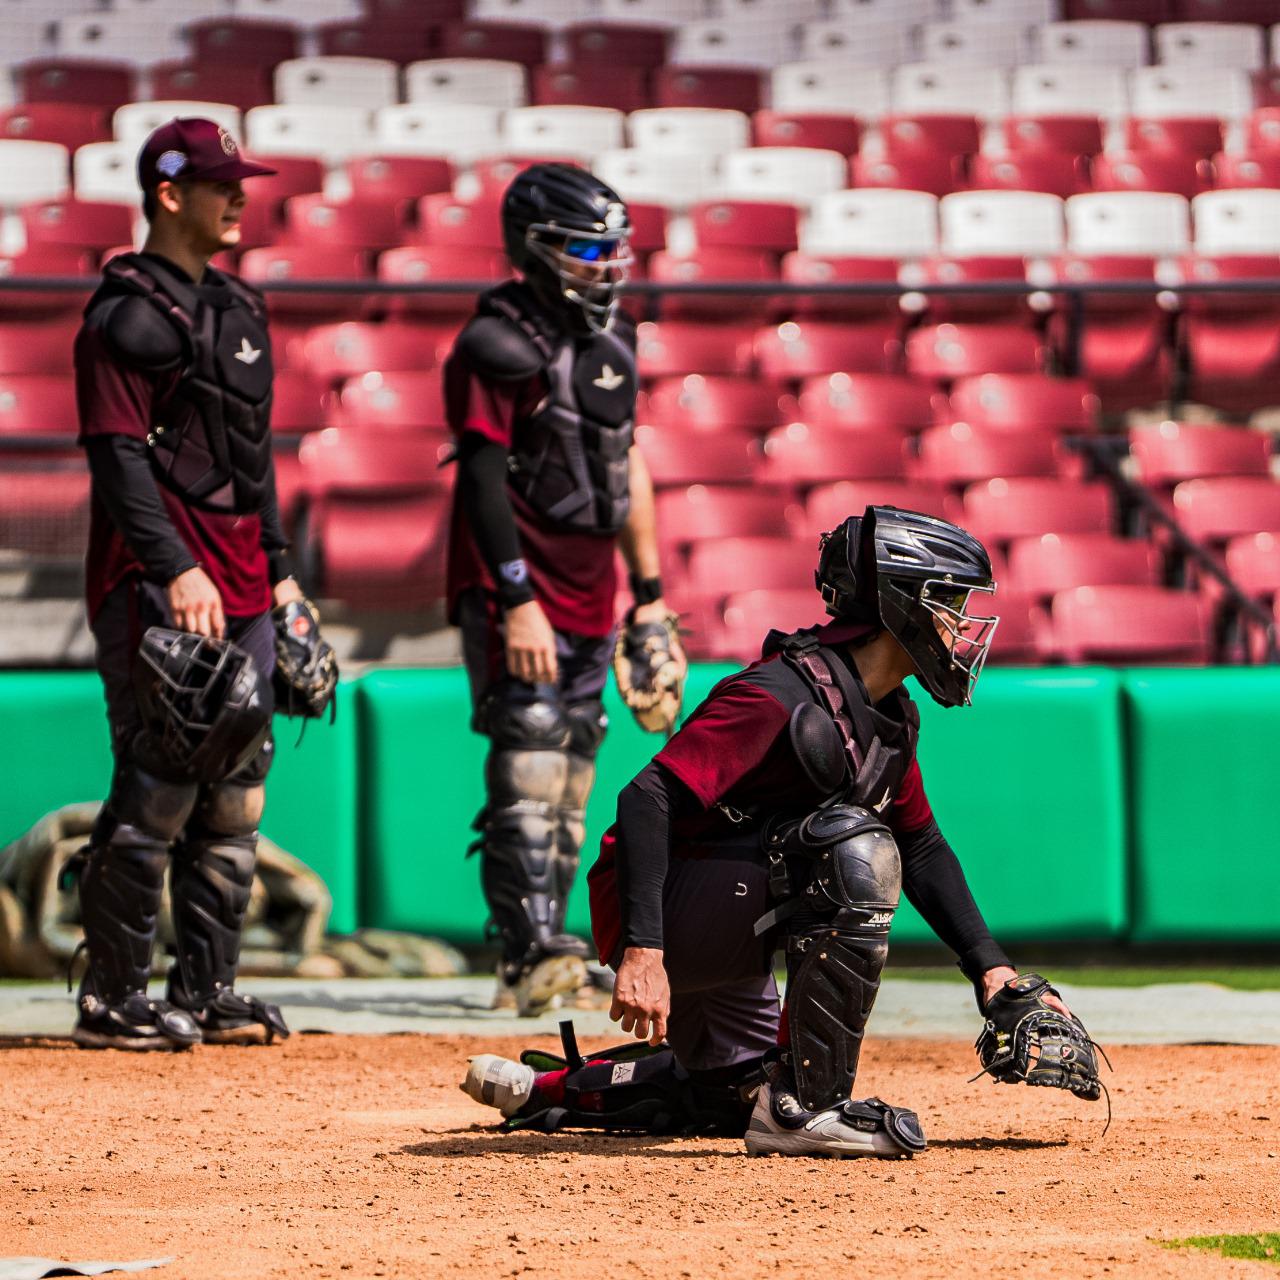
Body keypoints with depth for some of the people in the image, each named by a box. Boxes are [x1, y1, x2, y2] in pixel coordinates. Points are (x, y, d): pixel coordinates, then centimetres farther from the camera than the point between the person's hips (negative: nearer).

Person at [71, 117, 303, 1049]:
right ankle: (115, 998, -4)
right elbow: (118, 454, -14)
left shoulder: (240, 310, 19)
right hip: (158, 586, -8)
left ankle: (208, 992, 14)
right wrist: (176, 568, -22)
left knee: (236, 796, 8)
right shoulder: (126, 313, -8)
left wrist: (279, 567, 18)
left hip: (242, 587, 9)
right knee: (157, 788, -10)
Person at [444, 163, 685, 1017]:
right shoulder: (498, 346, -11)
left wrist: (650, 593, 17)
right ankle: (537, 955, -18)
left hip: (590, 596, 8)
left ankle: (535, 962, 11)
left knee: (571, 786, 7)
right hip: (520, 596, -8)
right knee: (530, 772, -15)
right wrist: (517, 602, -22)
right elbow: (484, 480, -16)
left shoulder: (610, 340, 14)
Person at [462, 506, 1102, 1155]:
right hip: (656, 912, -10)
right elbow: (647, 797, -31)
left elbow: (921, 846, 18)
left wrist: (991, 967, 8)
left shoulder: (890, 717, 7)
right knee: (855, 850, -29)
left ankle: (546, 1088, 33)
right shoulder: (782, 695, -23)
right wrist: (642, 949, -40)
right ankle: (807, 1107, -26)